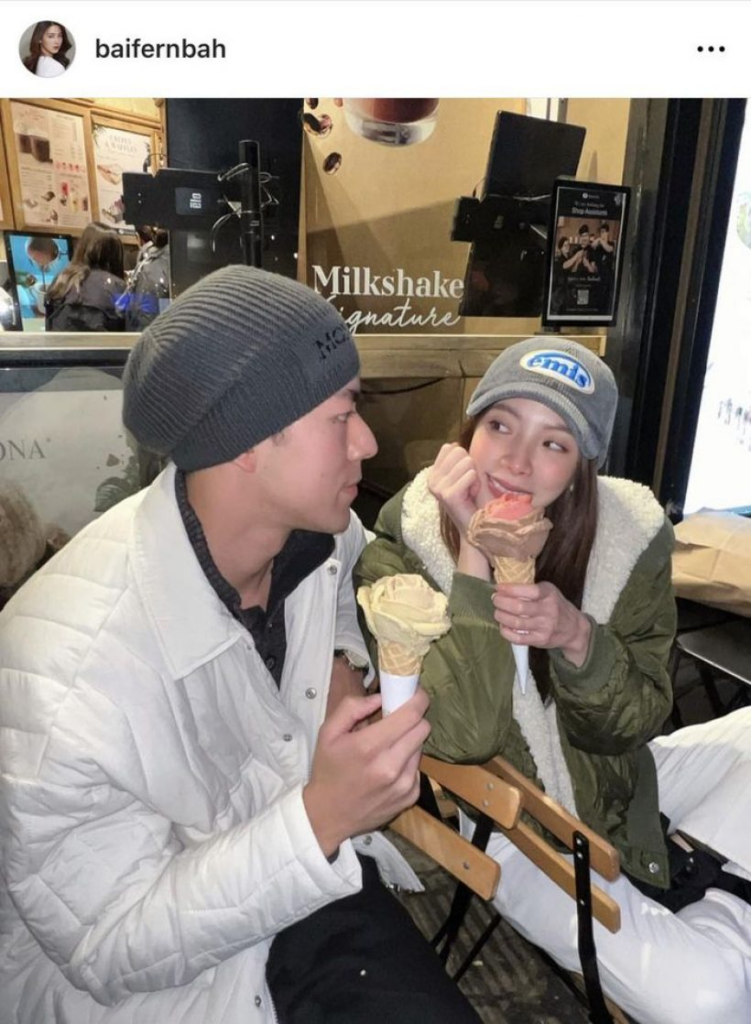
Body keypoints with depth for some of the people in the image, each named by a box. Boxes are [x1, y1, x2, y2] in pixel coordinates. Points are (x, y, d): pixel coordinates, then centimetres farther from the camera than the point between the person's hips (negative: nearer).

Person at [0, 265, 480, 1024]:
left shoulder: (317, 529, -13)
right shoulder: (67, 678, -31)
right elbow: (112, 951, -19)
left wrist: (343, 664, -9)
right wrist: (319, 819, -32)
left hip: (309, 870, 5)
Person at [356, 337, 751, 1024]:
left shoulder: (631, 534, -15)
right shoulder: (402, 552, -22)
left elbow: (636, 723, -9)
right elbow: (462, 736, -29)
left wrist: (577, 637, -31)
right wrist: (474, 556, -37)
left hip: (617, 785, 4)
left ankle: (691, 877, 12)